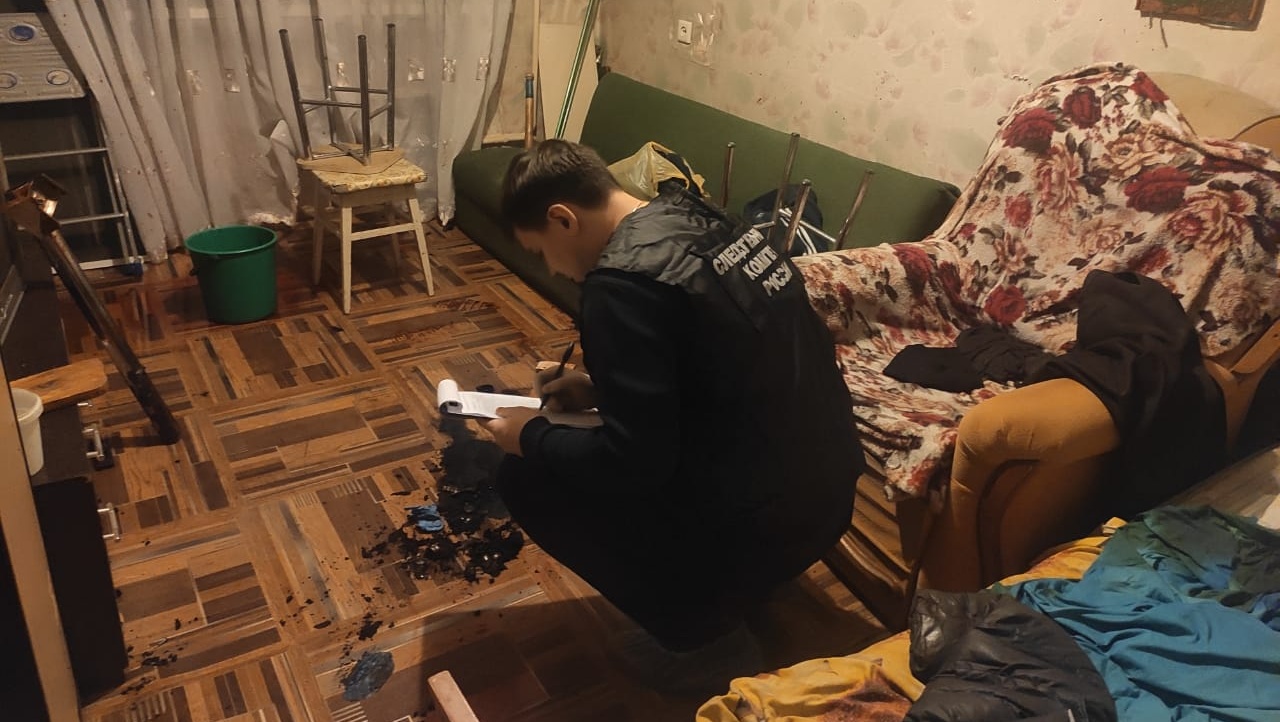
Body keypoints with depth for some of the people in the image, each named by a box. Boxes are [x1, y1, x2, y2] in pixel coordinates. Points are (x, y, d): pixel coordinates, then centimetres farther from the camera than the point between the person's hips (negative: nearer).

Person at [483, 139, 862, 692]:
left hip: (763, 523, -9)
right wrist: (599, 386, 16)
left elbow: (635, 459, -22)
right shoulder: (692, 216, 6)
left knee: (526, 476, 3)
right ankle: (727, 596, 25)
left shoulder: (622, 280, -21)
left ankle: (702, 634, 8)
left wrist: (532, 437, -5)